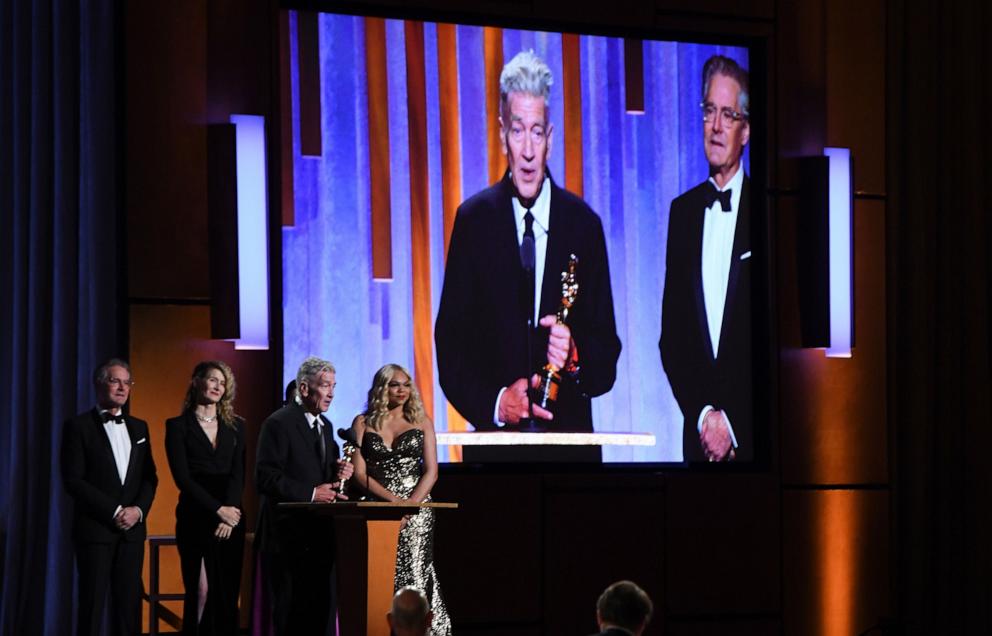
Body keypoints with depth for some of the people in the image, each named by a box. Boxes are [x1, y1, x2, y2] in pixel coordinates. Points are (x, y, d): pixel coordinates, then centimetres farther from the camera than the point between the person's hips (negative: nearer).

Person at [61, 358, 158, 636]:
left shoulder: (139, 428, 15)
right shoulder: (78, 426, -2)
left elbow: (150, 477, 13)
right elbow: (73, 480, -9)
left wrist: (138, 509, -7)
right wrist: (114, 512, -13)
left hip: (132, 529, 5)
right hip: (95, 528, -5)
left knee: (129, 603, 2)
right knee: (92, 603, -4)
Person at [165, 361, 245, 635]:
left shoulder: (235, 426, 13)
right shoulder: (178, 426, 4)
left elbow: (238, 474, 4)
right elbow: (182, 477, -4)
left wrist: (230, 514, -10)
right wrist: (218, 509, -12)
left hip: (230, 519, 3)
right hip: (195, 519, -3)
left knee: (227, 594, 0)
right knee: (200, 591, -9)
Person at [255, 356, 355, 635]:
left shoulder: (325, 426, 15)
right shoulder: (278, 423, -11)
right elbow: (265, 477, -18)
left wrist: (338, 474, 1)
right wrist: (311, 494, -20)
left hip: (319, 535, 8)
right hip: (288, 535, -8)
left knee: (318, 608, 6)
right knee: (291, 612, -3)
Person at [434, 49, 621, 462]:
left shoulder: (584, 225, 4)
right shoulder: (473, 221, 3)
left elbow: (608, 354, 5)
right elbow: (450, 349, 0)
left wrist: (575, 356, -16)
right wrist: (496, 402, -15)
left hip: (570, 442, 1)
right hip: (495, 443, 0)